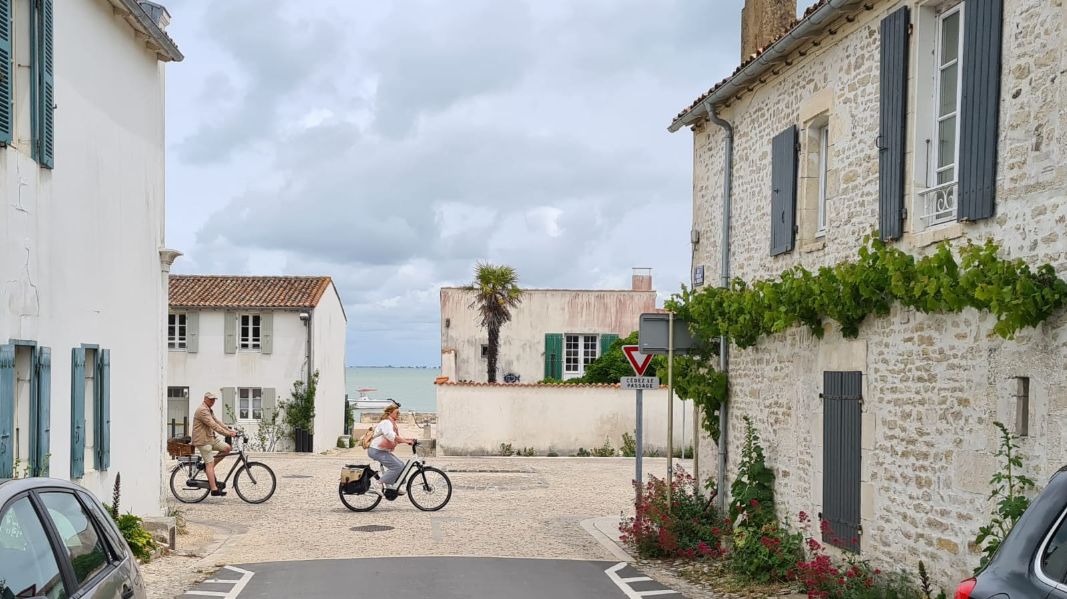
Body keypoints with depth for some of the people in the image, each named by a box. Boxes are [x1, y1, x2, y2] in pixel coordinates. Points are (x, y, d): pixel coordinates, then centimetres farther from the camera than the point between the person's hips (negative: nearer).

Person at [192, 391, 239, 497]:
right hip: (202, 440, -9)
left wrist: (230, 430, 2)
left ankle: (208, 465, 8)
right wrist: (228, 433, -29)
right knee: (210, 464, -11)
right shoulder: (202, 410, -17)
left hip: (211, 438, 9)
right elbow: (213, 425, -25)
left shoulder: (209, 410, 18)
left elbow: (217, 422, 14)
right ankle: (214, 490, -12)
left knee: (227, 448, 0)